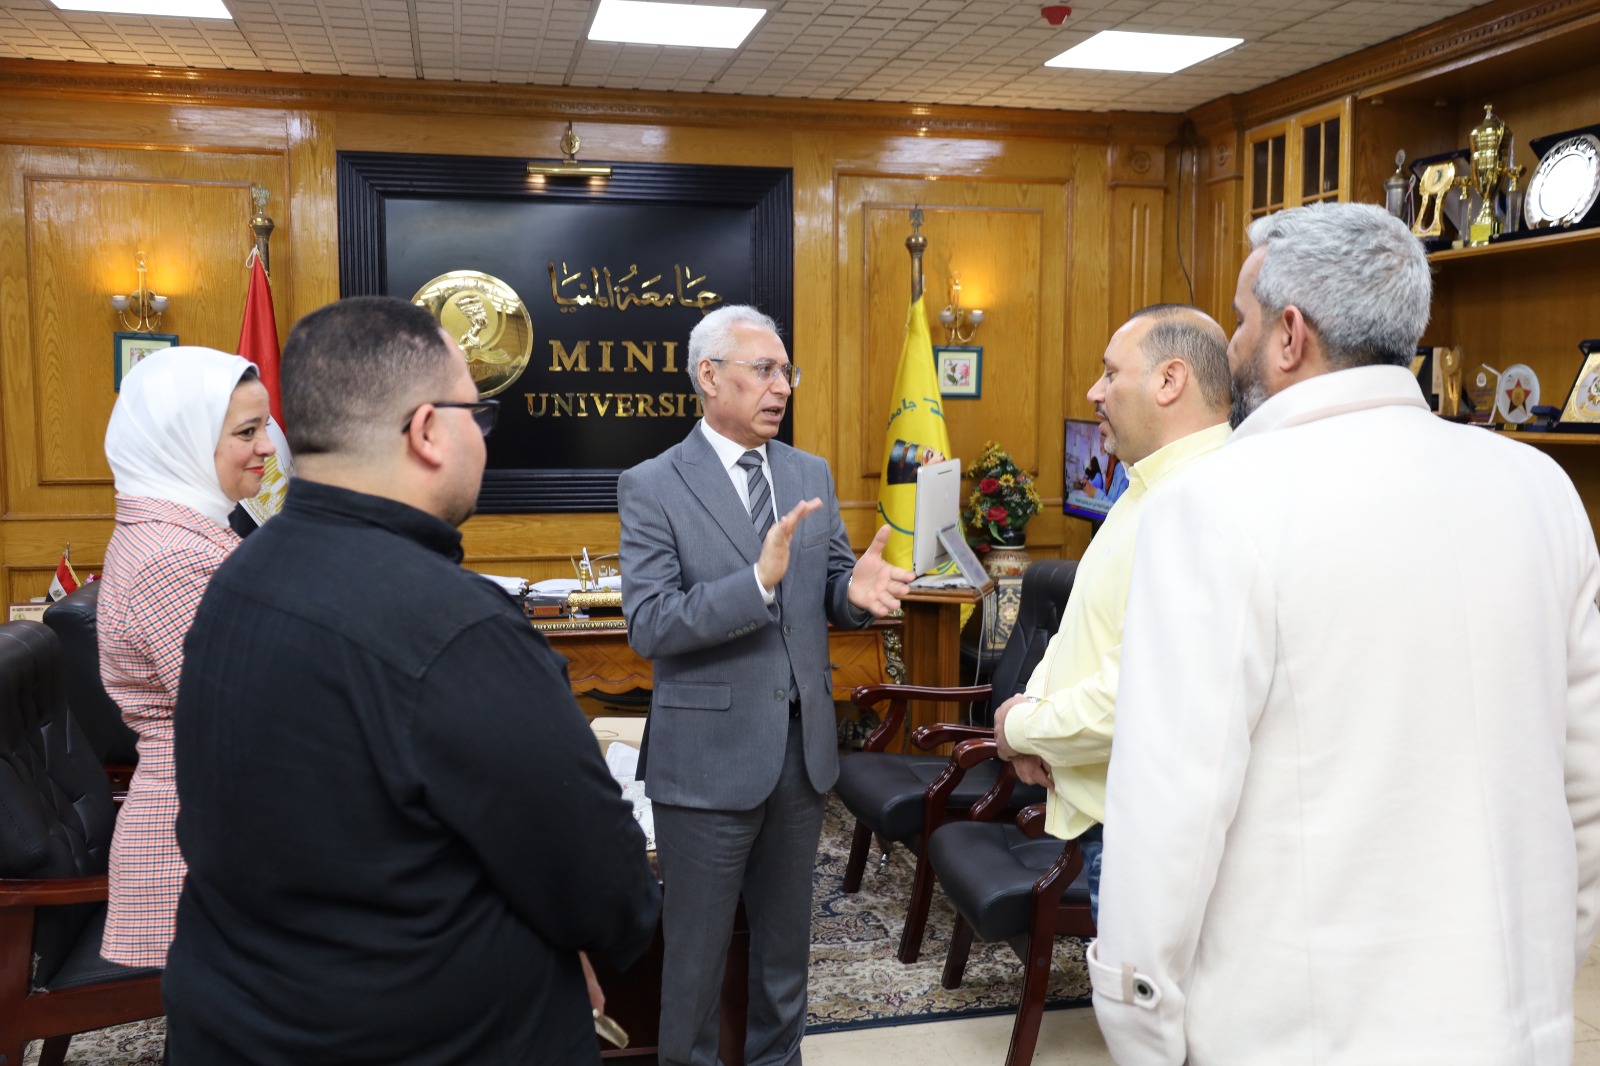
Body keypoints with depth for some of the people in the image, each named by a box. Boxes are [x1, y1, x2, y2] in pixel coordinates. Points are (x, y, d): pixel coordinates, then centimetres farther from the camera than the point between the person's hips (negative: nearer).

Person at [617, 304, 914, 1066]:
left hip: (803, 747, 5)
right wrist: (759, 580, -31)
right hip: (708, 757, -5)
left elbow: (829, 592, 8)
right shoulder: (652, 487, -10)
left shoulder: (811, 475, 6)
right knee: (696, 948, 11)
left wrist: (856, 589, -16)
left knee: (785, 938, 21)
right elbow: (649, 625, -18)